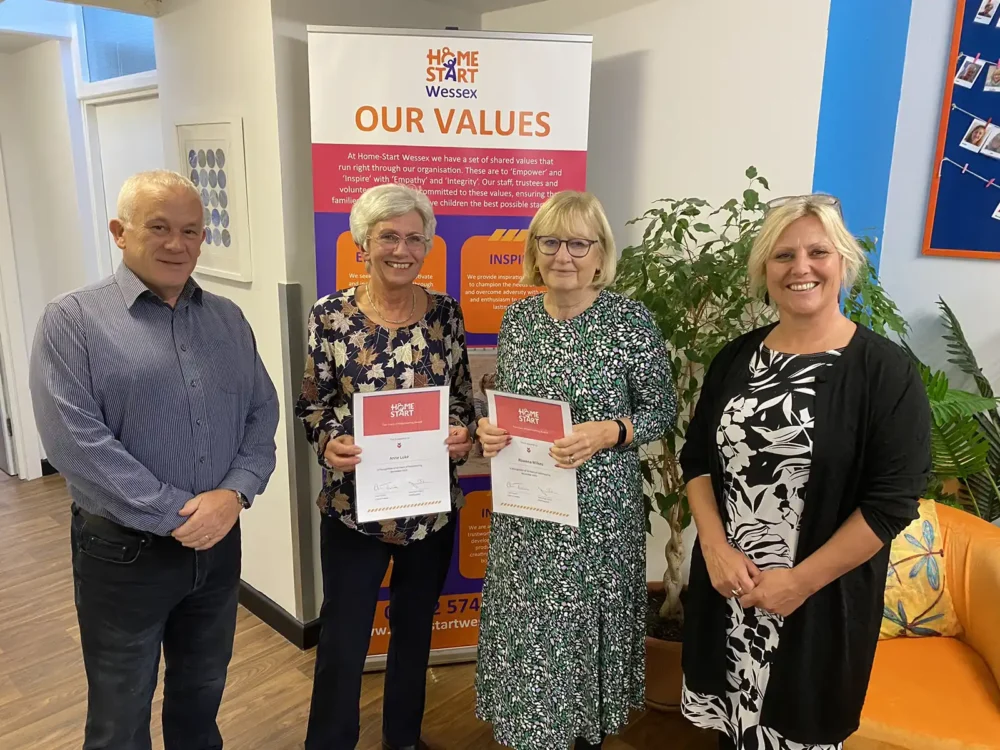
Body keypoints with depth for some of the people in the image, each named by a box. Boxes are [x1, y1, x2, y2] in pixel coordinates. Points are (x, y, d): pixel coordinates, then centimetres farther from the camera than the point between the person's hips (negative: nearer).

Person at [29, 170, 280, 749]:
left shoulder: (229, 320, 6)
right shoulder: (72, 320, -9)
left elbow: (262, 414, 4)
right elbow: (75, 440, -18)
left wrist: (234, 492, -13)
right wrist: (176, 515, -18)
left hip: (220, 543, 4)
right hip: (125, 550, -4)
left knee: (202, 695, 23)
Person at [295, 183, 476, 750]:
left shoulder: (446, 313, -2)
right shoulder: (332, 315, -8)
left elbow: (464, 398, 6)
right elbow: (312, 404, -2)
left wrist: (462, 434, -15)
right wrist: (328, 443, -21)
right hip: (354, 504, -2)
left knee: (416, 628, 21)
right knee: (343, 641, 8)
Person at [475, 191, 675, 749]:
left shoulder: (632, 320, -11)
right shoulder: (518, 317, 2)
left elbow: (663, 411, -5)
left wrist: (609, 433, -22)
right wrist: (489, 429, -9)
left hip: (598, 506, -3)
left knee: (586, 619, 12)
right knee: (527, 624, 13)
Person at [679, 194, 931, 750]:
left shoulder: (885, 369, -11)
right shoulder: (737, 357, 3)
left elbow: (893, 501, -14)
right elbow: (697, 459, 5)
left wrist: (801, 581, -16)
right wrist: (716, 548, -8)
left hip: (822, 598, -3)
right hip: (725, 585, 4)